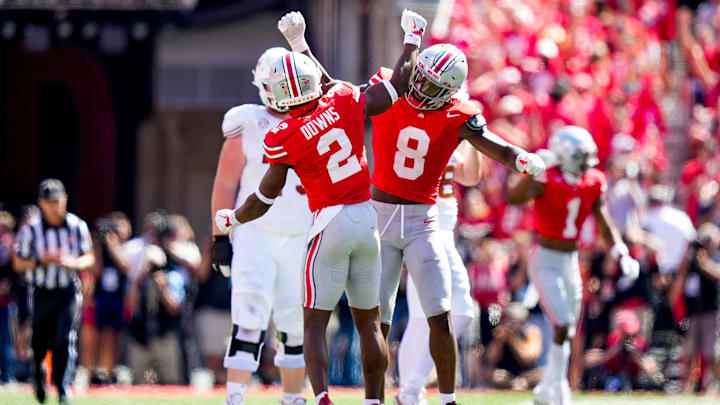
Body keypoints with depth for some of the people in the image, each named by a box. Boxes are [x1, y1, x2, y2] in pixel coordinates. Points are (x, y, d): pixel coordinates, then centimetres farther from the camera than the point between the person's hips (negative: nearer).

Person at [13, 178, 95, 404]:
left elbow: (89, 258, 6)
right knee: (40, 342, 7)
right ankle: (39, 376, 39)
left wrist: (73, 263, -16)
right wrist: (41, 261, -21)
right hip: (41, 293, 0)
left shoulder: (78, 226, -2)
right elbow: (18, 264, -3)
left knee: (66, 339, -14)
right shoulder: (30, 230, -8)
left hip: (69, 291, 0)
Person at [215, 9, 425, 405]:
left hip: (330, 223, -4)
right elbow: (398, 84, 11)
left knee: (315, 324, 0)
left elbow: (263, 200, -2)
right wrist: (412, 39, 27)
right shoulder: (345, 101, -4)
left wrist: (231, 218, 18)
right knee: (369, 323, 13)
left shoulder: (282, 139, -12)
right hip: (367, 217, 4)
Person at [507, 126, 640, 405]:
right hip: (546, 263, -7)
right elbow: (513, 198, -38)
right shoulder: (548, 182, -20)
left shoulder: (593, 184, -1)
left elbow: (604, 225, 7)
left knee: (567, 332, 11)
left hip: (571, 262, 7)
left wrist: (623, 257, -4)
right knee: (563, 326, -16)